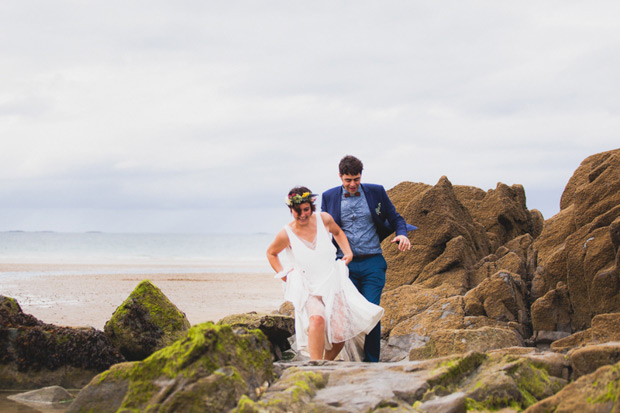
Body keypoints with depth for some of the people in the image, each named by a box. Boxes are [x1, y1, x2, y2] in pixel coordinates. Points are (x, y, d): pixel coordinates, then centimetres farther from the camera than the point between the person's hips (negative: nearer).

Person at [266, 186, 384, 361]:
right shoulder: (286, 234, -9)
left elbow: (337, 232, 22)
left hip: (333, 285, 3)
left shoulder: (323, 219, -3)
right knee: (317, 319, -34)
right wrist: (282, 274, 3)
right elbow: (271, 253, 13)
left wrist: (348, 253, 10)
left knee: (339, 336, -5)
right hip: (308, 290, -3)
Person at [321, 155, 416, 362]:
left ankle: (372, 363, 1)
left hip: (372, 262, -1)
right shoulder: (329, 197, 6)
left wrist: (402, 234, -10)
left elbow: (395, 218, 12)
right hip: (345, 265, 1)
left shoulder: (376, 192, 4)